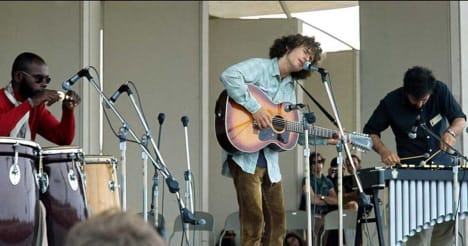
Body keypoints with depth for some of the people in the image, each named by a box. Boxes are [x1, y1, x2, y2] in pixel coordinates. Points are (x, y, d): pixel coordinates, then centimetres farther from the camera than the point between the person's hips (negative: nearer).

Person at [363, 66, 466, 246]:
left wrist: (451, 132, -24)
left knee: (447, 224, -2)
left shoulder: (440, 90, -5)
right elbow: (370, 131, 1)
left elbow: (461, 119, -2)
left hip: (444, 165, 3)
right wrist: (383, 151, -18)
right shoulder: (391, 102, -9)